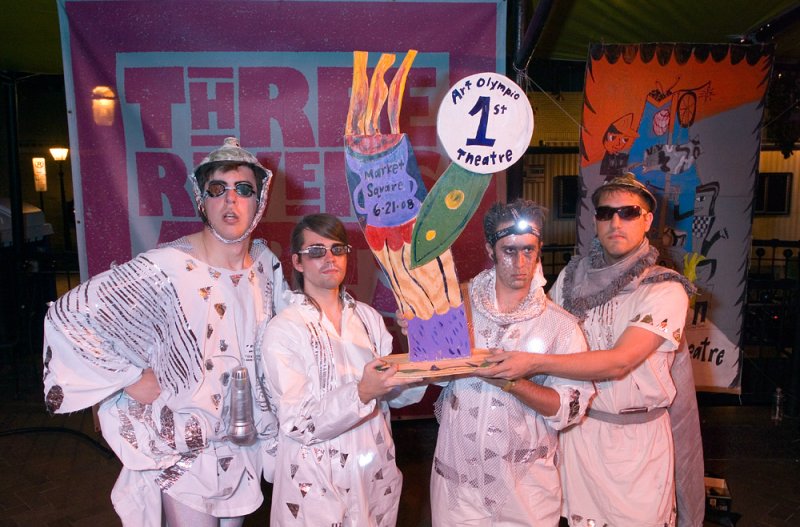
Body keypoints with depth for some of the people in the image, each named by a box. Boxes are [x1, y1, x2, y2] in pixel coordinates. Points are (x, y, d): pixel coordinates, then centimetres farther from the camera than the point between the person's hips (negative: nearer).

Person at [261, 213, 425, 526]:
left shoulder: (368, 317, 2)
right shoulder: (284, 329, -13)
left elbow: (396, 393, 4)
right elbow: (297, 424, -19)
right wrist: (362, 393, -31)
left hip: (377, 476, 5)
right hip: (318, 486, -4)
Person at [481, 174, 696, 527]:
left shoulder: (665, 291, -11)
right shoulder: (572, 276, 2)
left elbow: (619, 361, -23)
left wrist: (534, 363, -29)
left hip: (638, 437, -2)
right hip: (578, 429, 3)